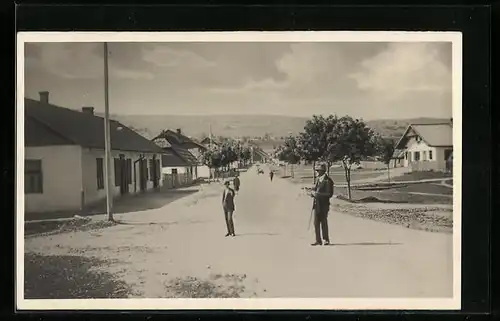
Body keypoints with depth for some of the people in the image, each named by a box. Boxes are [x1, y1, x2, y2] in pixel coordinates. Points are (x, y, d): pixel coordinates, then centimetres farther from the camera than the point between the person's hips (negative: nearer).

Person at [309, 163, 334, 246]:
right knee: (316, 222, 7)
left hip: (324, 204, -8)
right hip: (317, 203, 8)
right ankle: (318, 240, 13)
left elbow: (329, 194, -14)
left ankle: (326, 240, 9)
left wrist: (318, 194, -20)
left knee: (323, 222, -2)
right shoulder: (318, 179, 12)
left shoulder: (327, 181, -12)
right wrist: (313, 192, 0)